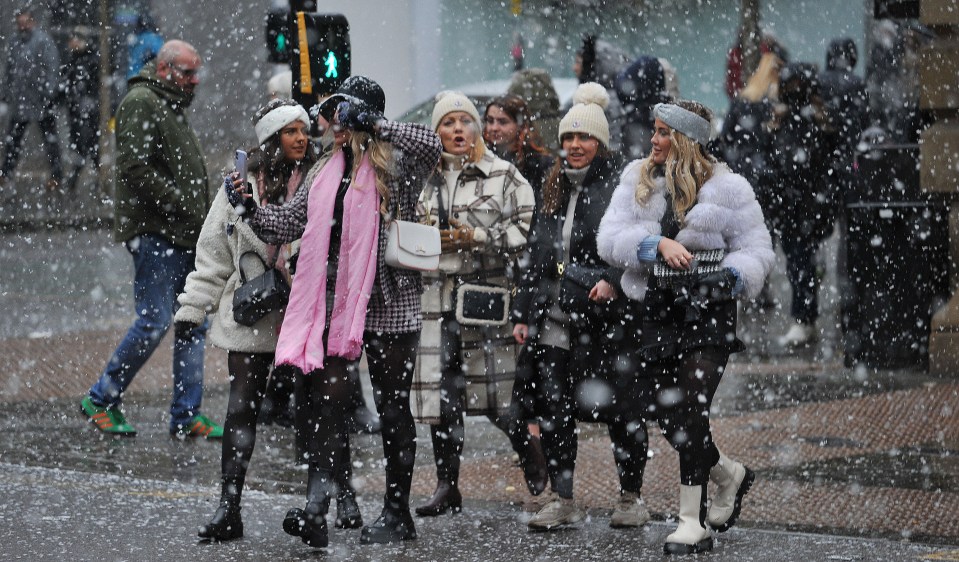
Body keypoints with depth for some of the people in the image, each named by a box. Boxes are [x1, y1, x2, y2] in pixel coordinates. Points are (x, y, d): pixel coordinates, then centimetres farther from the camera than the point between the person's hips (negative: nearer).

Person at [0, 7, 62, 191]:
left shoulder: (43, 41, -11)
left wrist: (49, 91, -20)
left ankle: (56, 175, 10)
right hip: (19, 99, 6)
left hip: (40, 100, -6)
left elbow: (53, 67, -15)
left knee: (50, 138, 4)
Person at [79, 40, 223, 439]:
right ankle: (101, 399, 4)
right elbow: (135, 167, -19)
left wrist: (203, 221, 17)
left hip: (185, 237, 10)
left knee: (194, 324, 6)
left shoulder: (173, 108, 22)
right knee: (154, 321, -10)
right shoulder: (141, 104, -8)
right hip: (153, 231, -10)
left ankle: (187, 415, 10)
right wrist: (179, 206, -19)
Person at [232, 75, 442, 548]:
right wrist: (248, 206, 1)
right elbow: (288, 223, 16)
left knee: (392, 407, 5)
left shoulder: (396, 167, -4)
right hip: (336, 302, 5)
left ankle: (397, 514, 15)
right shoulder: (325, 174, 16)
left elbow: (430, 145, -25)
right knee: (329, 401, -7)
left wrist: (374, 126, -21)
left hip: (388, 304, -5)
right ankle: (315, 509, -16)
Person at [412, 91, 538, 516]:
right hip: (437, 295, 4)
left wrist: (475, 237, -12)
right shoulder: (425, 177, 14)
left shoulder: (504, 175, 2)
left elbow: (526, 231, -6)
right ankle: (446, 485, 8)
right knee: (440, 389, 1)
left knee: (499, 390, -5)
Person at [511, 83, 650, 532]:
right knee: (553, 409, 4)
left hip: (604, 317, -6)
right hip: (553, 318, 6)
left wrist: (613, 279, -25)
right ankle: (561, 500, 11)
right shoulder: (554, 188, 17)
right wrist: (523, 312, 17)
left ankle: (631, 498, 15)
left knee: (619, 409, 2)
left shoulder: (620, 186, -3)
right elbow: (536, 255, 20)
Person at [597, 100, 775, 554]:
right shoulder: (637, 181, 7)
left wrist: (726, 278, -19)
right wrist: (658, 244, -21)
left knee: (690, 411, -11)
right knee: (661, 408, 5)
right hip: (658, 312, 5)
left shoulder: (727, 188, -2)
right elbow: (610, 239, -5)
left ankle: (692, 523, -5)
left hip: (708, 313, -5)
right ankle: (728, 474, 32)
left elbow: (758, 251, 0)